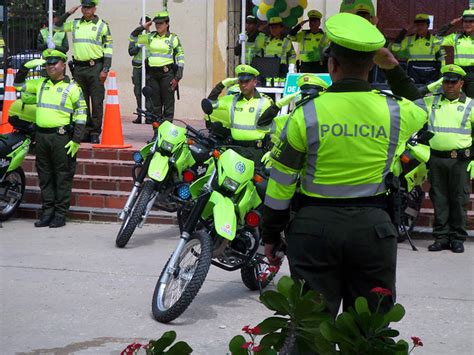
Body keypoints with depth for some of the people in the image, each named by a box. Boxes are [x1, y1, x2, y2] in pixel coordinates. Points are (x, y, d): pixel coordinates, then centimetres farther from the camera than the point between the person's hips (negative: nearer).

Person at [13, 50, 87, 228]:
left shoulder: (72, 87, -1)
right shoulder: (40, 84, 14)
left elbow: (81, 115, -4)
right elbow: (18, 84, 21)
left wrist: (76, 140, -11)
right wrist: (26, 67, 6)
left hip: (61, 136, -5)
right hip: (41, 136, 5)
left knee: (63, 177, -2)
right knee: (45, 176, 9)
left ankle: (60, 214, 2)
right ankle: (48, 212, 15)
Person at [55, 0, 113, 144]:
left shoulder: (102, 25, 0)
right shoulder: (75, 24, 12)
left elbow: (109, 49, -3)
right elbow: (58, 26, 19)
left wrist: (105, 69, -11)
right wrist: (68, 13, 6)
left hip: (95, 67, -4)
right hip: (79, 67, 4)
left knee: (97, 102, -4)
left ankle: (95, 133, 1)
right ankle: (85, 131, 15)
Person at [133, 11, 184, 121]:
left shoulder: (173, 38, 2)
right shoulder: (150, 37, 11)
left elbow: (180, 58, 1)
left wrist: (177, 77, -7)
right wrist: (143, 27, 6)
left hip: (167, 73, -4)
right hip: (152, 74, 4)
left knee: (168, 104, -3)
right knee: (155, 104, 6)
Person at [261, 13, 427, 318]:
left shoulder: (307, 113, -7)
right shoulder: (396, 111, -3)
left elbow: (281, 184, -2)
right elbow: (421, 111, 24)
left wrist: (271, 235, 9)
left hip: (314, 226, -1)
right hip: (372, 225, 1)